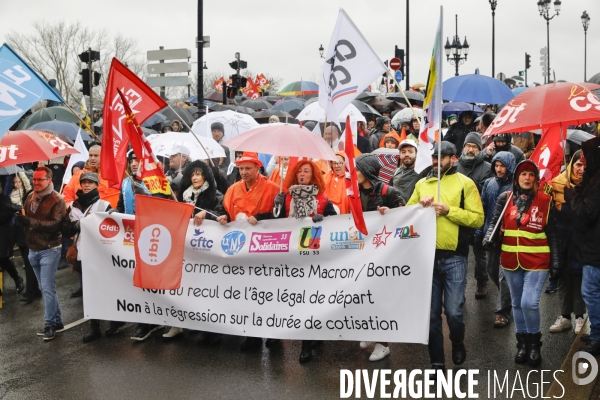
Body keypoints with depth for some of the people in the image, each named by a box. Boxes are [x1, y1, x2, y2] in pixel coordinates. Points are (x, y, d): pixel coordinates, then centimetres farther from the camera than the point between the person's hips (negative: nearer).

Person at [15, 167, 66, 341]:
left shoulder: (57, 200, -11)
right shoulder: (30, 197, 10)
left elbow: (56, 224, -22)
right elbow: (26, 220, 16)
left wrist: (31, 222, -28)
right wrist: (20, 219, -6)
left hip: (49, 250, -7)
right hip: (33, 249, 7)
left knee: (48, 288, -7)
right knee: (45, 287, 11)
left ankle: (50, 324, 2)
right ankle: (57, 321, 19)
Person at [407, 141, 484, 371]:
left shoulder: (465, 183, 0)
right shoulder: (422, 184, 12)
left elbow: (478, 219, -6)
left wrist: (449, 210, -16)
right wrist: (420, 206, -6)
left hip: (454, 257, -3)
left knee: (453, 310, -2)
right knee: (431, 312, 6)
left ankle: (458, 343, 29)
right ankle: (437, 361, 17)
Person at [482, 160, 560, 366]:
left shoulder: (545, 201, -2)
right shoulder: (505, 199, 3)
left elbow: (552, 234, 1)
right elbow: (495, 222, 2)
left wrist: (555, 261, -2)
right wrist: (489, 237, -20)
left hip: (536, 260, -3)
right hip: (511, 260, 3)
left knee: (530, 303, -14)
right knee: (517, 303, 14)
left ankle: (534, 343, 9)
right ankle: (522, 342, 30)